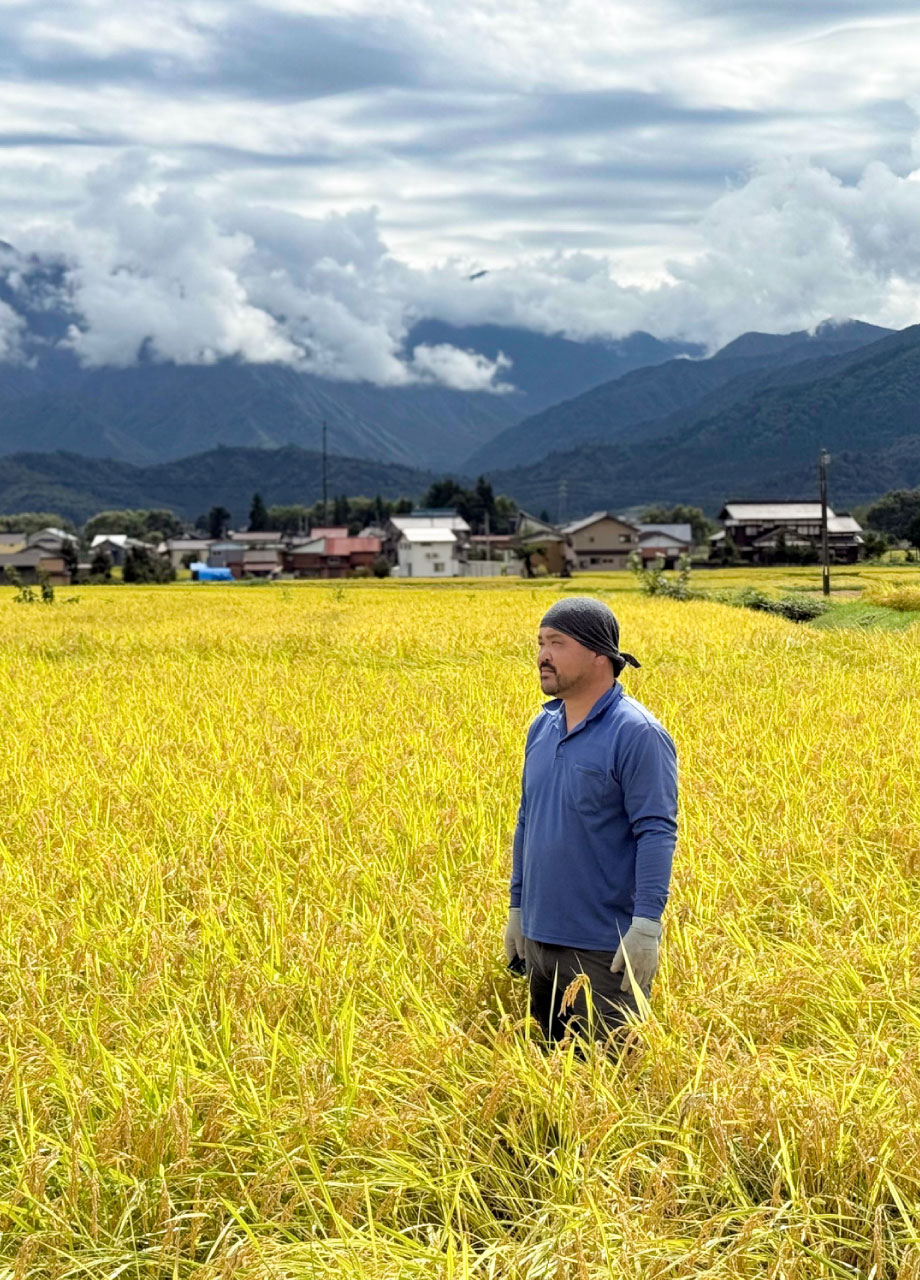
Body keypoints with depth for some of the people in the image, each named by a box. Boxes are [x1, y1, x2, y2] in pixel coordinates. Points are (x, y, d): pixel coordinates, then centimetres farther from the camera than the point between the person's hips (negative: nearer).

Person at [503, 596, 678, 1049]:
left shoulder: (636, 734, -13)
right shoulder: (541, 727, 9)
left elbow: (656, 833, -17)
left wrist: (646, 926, -22)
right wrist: (517, 909, 19)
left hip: (606, 950, -8)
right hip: (541, 939, 8)